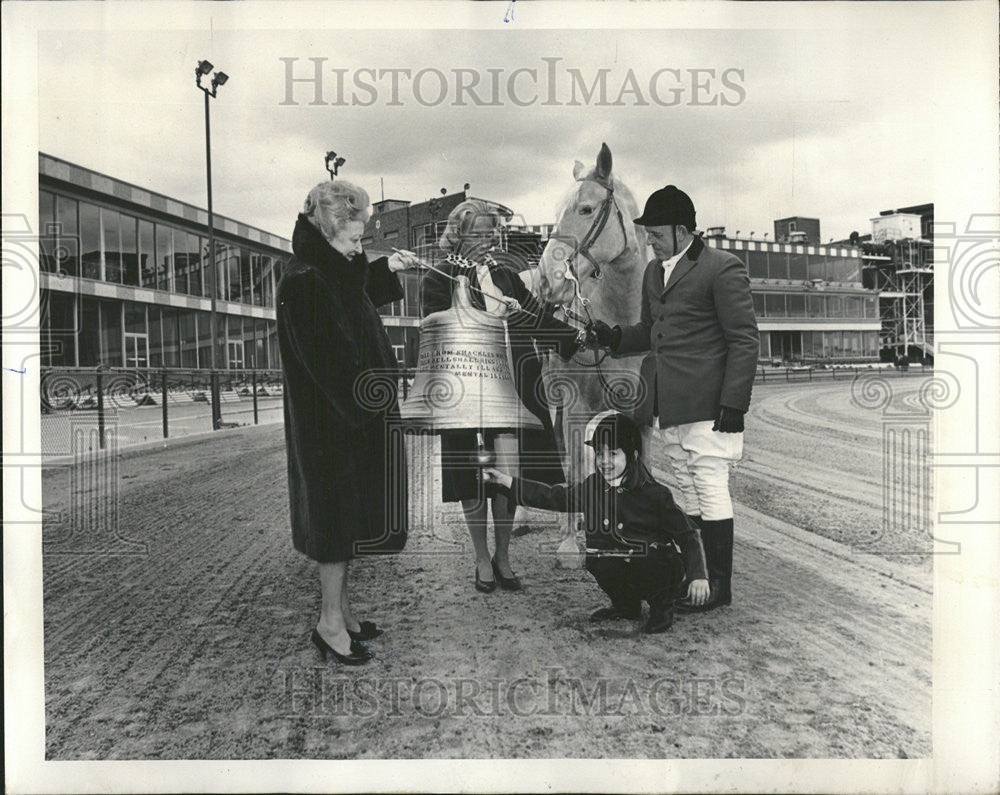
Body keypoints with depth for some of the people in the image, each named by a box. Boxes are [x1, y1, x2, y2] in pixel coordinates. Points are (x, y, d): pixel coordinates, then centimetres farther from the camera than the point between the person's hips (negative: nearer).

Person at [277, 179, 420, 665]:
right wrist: (364, 405, -21)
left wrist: (385, 269, 20)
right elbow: (326, 361, -25)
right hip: (330, 421, -10)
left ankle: (341, 609, 29)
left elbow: (356, 300, 33)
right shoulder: (303, 285, -19)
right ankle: (331, 624, 10)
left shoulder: (333, 274, 10)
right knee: (339, 512, -2)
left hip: (350, 419, 10)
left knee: (347, 514, 16)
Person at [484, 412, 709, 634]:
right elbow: (556, 497, 7)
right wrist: (506, 480, 4)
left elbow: (688, 535, -11)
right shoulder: (594, 486, -1)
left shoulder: (653, 494, -16)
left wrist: (698, 575, -24)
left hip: (661, 569, -5)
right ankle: (626, 606, 7)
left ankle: (663, 604, -2)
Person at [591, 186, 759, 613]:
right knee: (690, 492, 13)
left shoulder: (722, 268, -7)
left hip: (706, 405, -7)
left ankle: (718, 585, 6)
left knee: (711, 490, -3)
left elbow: (744, 340, -9)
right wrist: (613, 337, 4)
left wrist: (733, 403, -14)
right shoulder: (654, 271, 17)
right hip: (667, 406, 8)